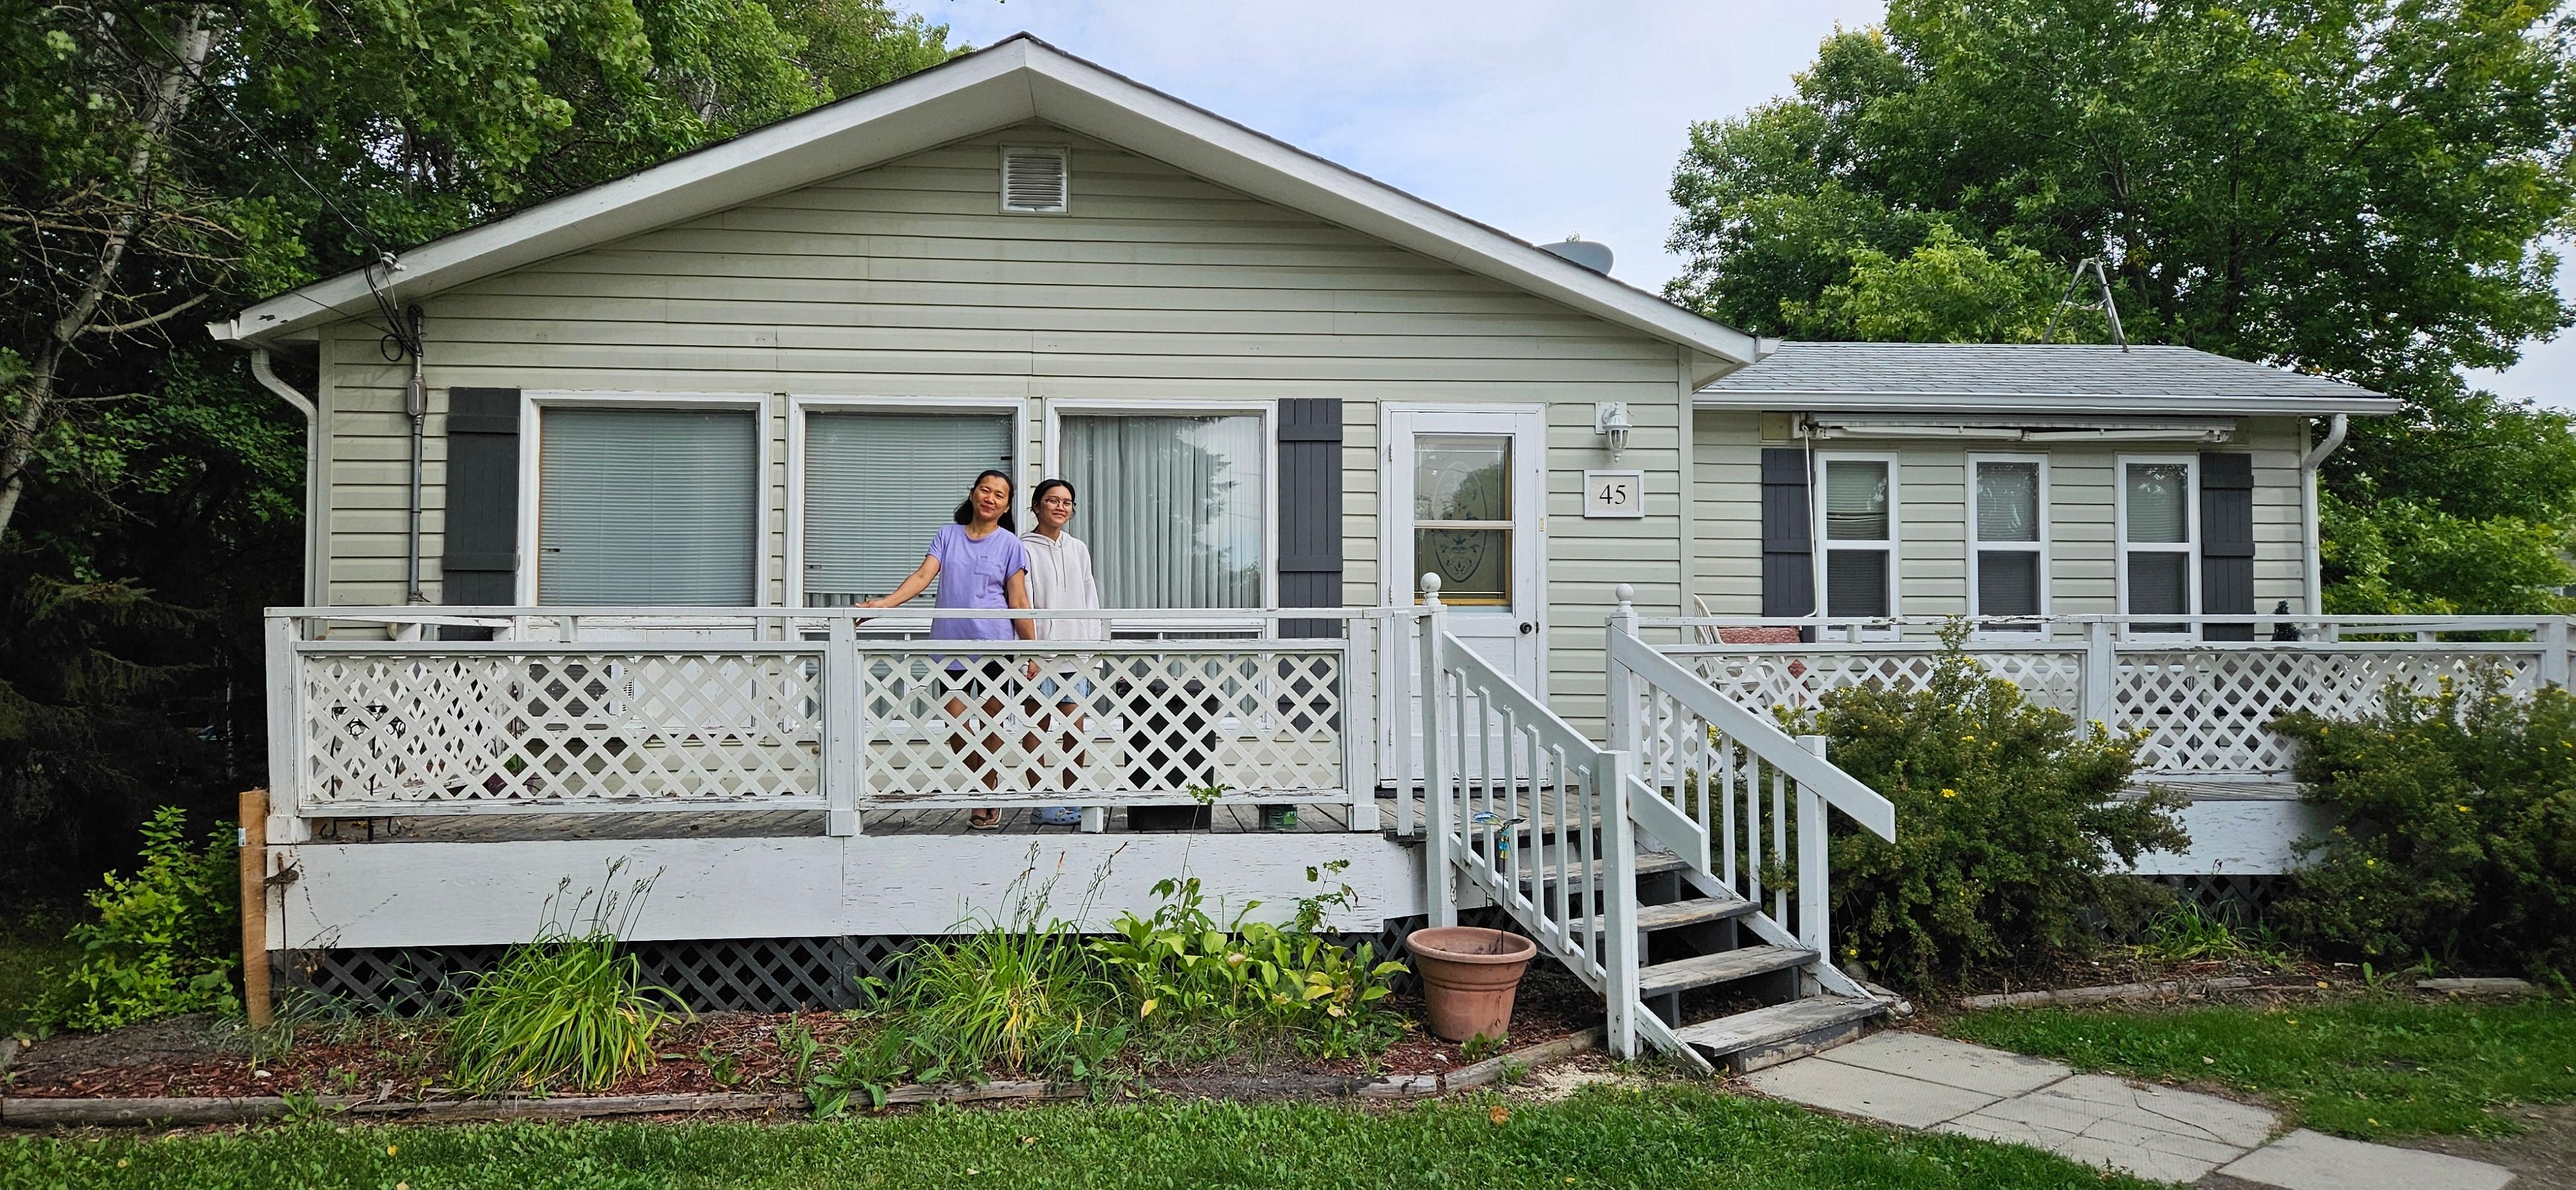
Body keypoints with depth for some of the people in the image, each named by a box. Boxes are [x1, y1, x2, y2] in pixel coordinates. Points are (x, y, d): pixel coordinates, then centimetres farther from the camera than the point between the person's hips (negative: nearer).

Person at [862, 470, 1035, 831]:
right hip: (952, 642, 2)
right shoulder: (948, 535, 11)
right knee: (956, 726, 0)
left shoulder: (1010, 544, 4)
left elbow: (1018, 603, 3)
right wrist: (885, 602, -15)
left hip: (994, 642, -2)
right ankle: (990, 785, 20)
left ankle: (988, 803, 12)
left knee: (991, 723, 2)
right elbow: (923, 576, 0)